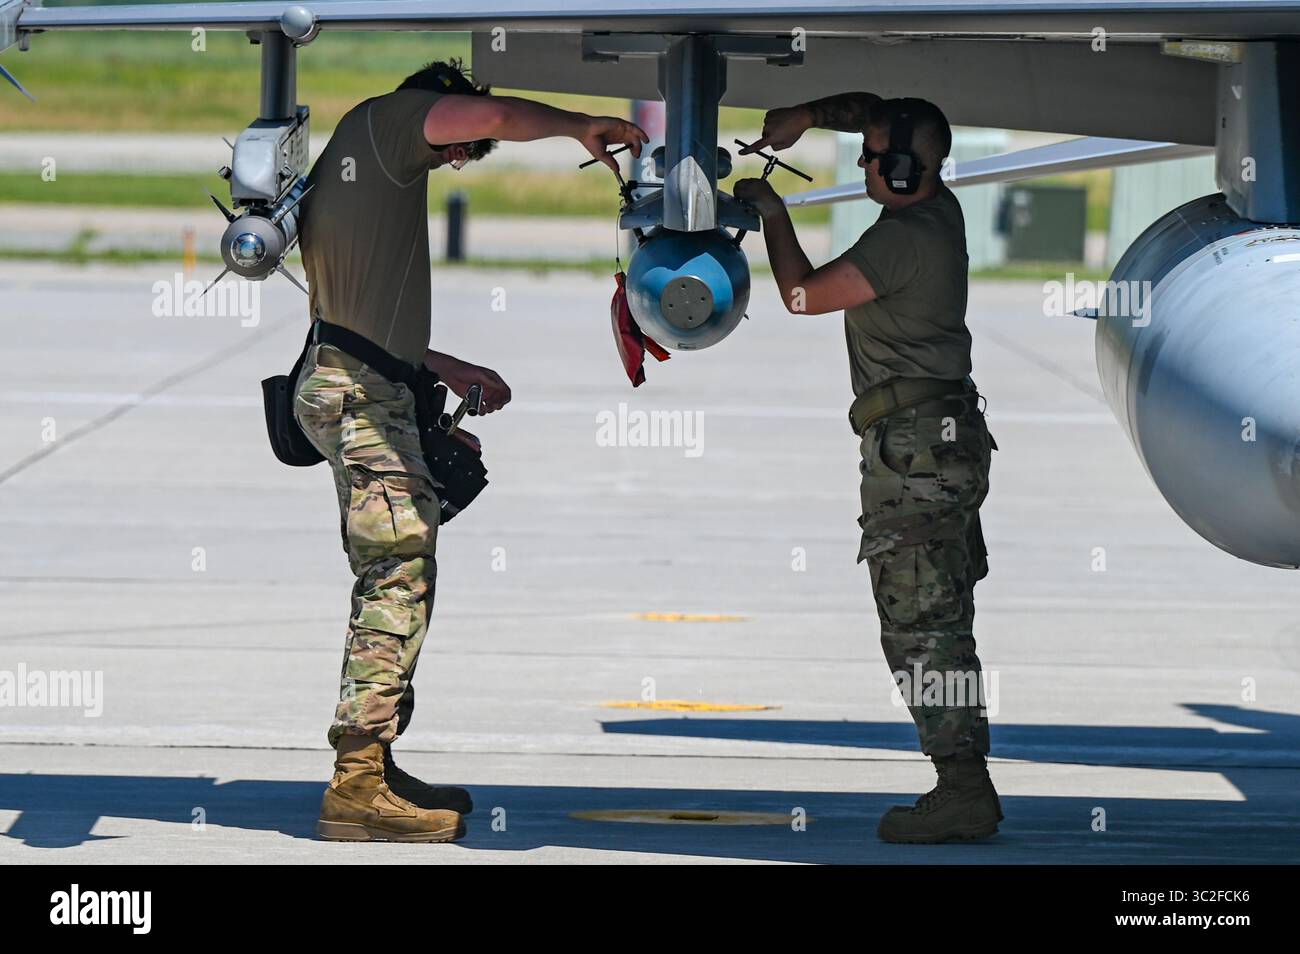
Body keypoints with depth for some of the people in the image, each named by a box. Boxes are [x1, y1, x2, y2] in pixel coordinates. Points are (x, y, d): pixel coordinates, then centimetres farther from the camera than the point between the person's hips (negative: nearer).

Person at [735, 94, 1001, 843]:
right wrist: (806, 116, 13)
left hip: (914, 446, -10)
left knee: (919, 626, -12)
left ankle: (961, 789, -17)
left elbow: (804, 294, -11)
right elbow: (868, 108, 27)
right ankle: (968, 788, 13)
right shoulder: (939, 208, 13)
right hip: (952, 441, 10)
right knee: (943, 625, 12)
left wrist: (774, 214, 2)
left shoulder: (903, 238, -15)